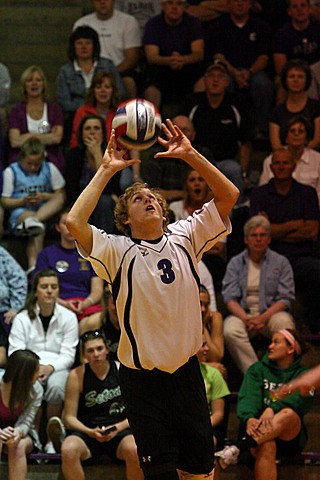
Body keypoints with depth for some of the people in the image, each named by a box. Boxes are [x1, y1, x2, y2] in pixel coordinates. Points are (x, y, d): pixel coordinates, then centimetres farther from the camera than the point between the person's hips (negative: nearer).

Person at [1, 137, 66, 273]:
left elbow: (61, 196, 8)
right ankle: (33, 266, -55)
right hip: (20, 212, -3)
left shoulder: (50, 169, 11)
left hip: (46, 212, 3)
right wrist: (23, 201, -15)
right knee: (39, 228, -38)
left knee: (59, 198, -29)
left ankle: (32, 221, -50)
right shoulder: (11, 172, 6)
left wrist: (44, 197, -12)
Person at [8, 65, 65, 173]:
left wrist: (29, 137, 0)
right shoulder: (16, 111, 12)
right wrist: (48, 137, 0)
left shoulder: (55, 109, 14)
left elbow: (57, 138, 0)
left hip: (50, 162, 1)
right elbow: (15, 141, -3)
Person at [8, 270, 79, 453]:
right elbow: (15, 354, -2)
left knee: (56, 385, -36)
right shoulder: (22, 319, 5)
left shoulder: (68, 317, 6)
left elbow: (68, 355, -1)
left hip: (58, 368, 0)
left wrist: (50, 367, -21)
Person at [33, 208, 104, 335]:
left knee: (96, 320, -37)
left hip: (87, 304, 1)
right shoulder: (47, 254, 15)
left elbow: (97, 289, 12)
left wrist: (85, 303, -11)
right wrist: (64, 303, -13)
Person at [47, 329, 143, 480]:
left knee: (134, 450, -35)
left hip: (120, 431, 0)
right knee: (68, 449, -33)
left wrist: (117, 428, -13)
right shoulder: (77, 375, 0)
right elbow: (70, 416, 1)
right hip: (86, 431, 0)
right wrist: (90, 432, -16)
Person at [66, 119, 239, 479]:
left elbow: (228, 195, -1)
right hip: (142, 379, -3)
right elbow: (74, 223, -23)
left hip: (186, 370, 3)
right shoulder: (118, 252, -7)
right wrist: (106, 171, -16)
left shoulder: (183, 239, 2)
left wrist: (189, 154, -10)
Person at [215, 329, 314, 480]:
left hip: (290, 437, 0)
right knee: (266, 447, -36)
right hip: (258, 428, 0)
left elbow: (302, 398, -11)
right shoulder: (257, 369, 15)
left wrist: (273, 408, -31)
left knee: (289, 413, -35)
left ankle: (236, 450, -47)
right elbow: (248, 397, -4)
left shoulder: (302, 374, 11)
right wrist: (248, 418, -28)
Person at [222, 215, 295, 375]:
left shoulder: (280, 262, 9)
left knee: (284, 324, -36)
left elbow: (285, 298, 1)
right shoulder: (235, 263, 12)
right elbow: (230, 298, 2)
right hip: (243, 313, 1)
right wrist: (246, 318, -18)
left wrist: (263, 318, -15)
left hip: (271, 313, -1)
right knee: (230, 331, -34)